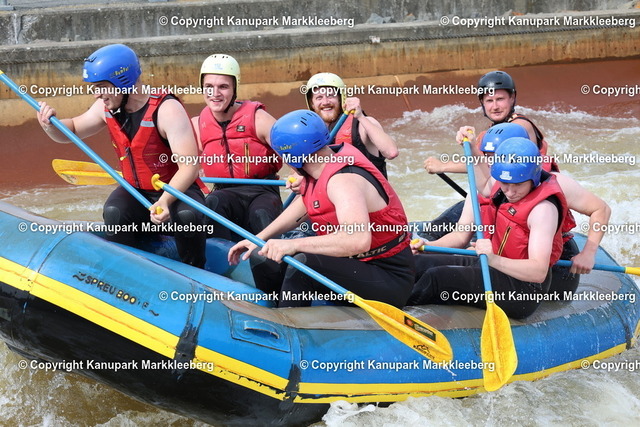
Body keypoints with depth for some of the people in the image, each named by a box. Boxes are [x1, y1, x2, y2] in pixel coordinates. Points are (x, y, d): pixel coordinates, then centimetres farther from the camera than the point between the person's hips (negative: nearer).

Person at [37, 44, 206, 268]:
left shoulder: (166, 110, -23)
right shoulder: (107, 107, -4)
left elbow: (190, 166, -29)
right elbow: (72, 130, 12)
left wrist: (165, 201, -44)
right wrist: (50, 124, -12)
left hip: (177, 190, -4)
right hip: (136, 192, 4)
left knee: (188, 215, -34)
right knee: (114, 213, -28)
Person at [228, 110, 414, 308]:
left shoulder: (343, 180, -26)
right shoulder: (321, 166, 1)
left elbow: (359, 240, -41)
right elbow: (304, 204, 21)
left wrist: (293, 244, -40)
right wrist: (259, 239, 17)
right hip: (353, 263, 10)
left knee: (303, 265, -35)